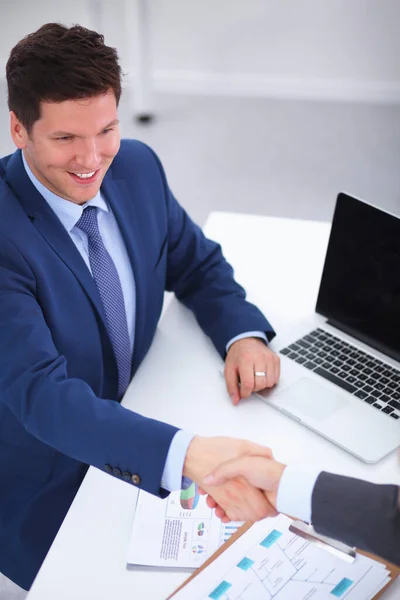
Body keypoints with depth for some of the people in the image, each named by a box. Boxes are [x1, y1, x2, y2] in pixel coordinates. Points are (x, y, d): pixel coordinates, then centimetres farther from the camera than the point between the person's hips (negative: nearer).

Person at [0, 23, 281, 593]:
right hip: (49, 490, -4)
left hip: (139, 426, 5)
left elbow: (197, 263, 7)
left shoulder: (138, 167, -7)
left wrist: (244, 334, -14)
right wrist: (185, 454, -46)